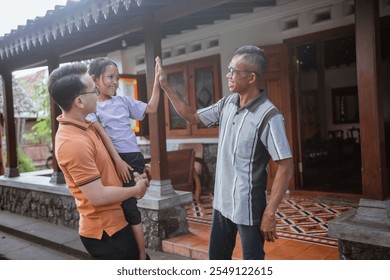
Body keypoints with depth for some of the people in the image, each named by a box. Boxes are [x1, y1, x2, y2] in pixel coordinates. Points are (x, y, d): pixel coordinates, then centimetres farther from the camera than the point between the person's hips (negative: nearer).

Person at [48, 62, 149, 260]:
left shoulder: (83, 126, 4)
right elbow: (98, 196, -27)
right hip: (105, 230, -9)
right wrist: (135, 190, -12)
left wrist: (131, 176, 3)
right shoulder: (73, 142, -28)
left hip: (114, 222, 9)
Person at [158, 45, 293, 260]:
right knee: (216, 257, 23)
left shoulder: (268, 117, -21)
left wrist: (270, 213, -19)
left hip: (248, 207, -7)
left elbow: (284, 168, -19)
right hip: (222, 202, 7)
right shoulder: (227, 104, 1)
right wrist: (166, 87, 7)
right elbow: (193, 117, 13)